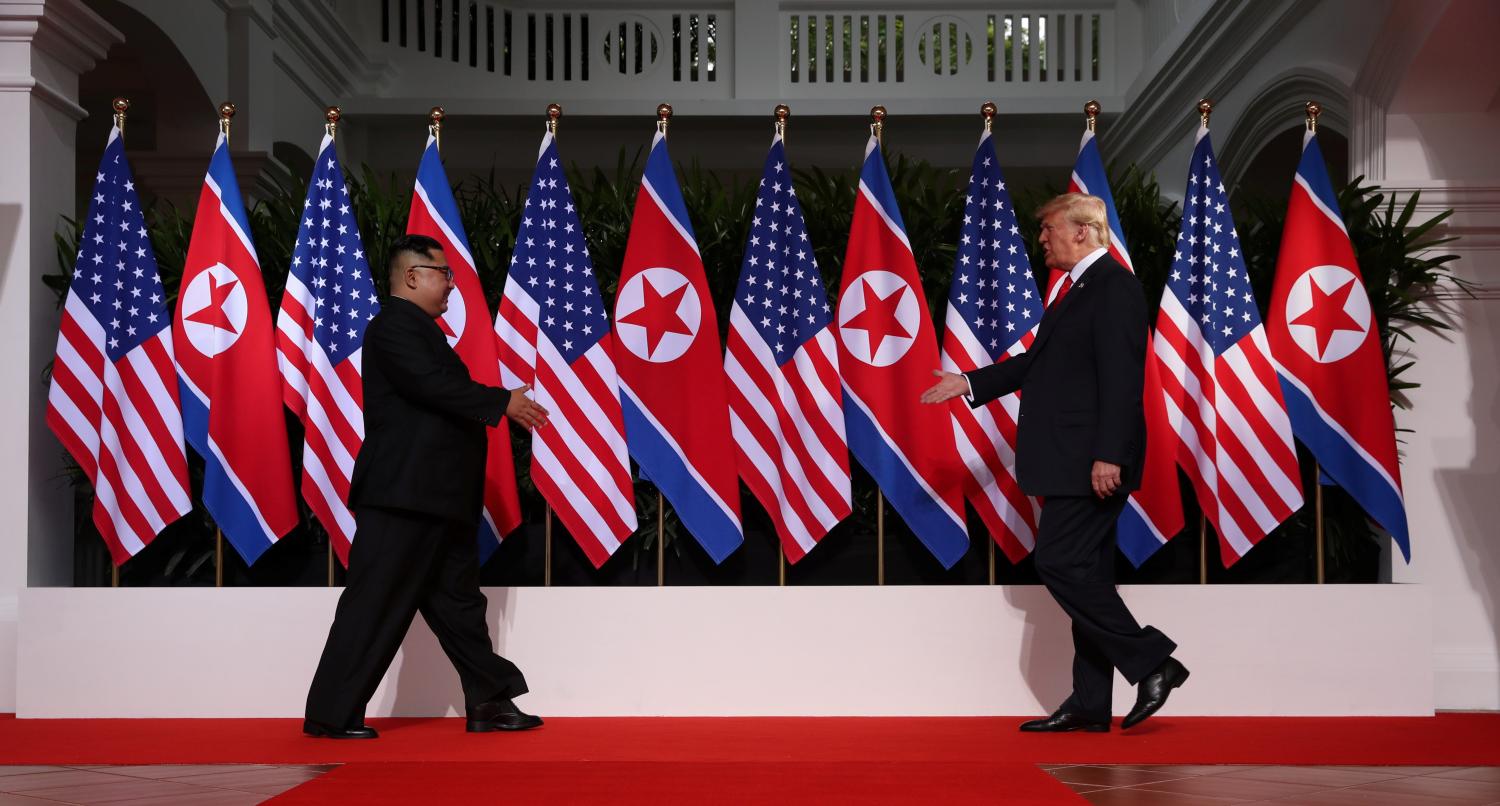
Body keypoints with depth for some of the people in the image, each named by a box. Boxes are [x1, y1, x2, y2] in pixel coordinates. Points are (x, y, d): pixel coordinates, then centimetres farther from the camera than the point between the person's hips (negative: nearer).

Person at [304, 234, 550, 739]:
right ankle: (331, 715, 1)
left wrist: (501, 407, 7)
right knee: (376, 604, -6)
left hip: (437, 500, 11)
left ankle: (488, 703, 19)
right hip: (402, 495, -11)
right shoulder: (394, 324, -11)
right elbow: (434, 385, -24)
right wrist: (502, 402, -17)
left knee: (457, 601, 13)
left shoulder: (419, 329, 21)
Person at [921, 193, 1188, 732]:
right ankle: (1089, 706, 14)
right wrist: (970, 383, 26)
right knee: (1085, 574, 10)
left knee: (1060, 563, -12)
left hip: (1091, 463, -10)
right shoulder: (1081, 288, 19)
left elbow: (1121, 379, -19)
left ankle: (1151, 661, -4)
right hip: (1072, 464, 10)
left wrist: (1108, 457, -24)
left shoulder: (1114, 286, -12)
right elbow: (1039, 363, 26)